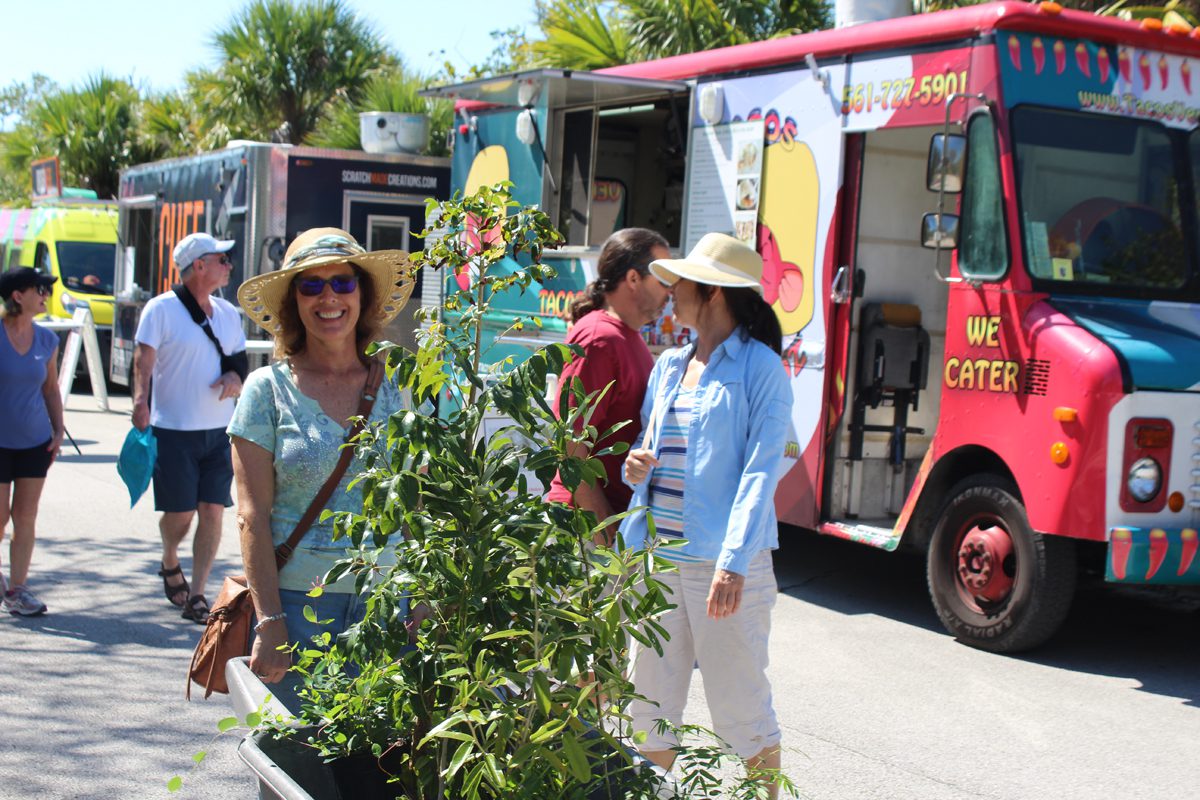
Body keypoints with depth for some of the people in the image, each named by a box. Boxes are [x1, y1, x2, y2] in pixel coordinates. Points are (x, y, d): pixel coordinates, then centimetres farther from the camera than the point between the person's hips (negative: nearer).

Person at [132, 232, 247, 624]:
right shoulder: (161, 309, -5)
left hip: (218, 430, 5)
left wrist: (235, 377, -3)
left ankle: (196, 595, 7)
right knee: (180, 512, 1)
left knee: (213, 511, -1)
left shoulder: (228, 313, 11)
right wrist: (141, 403, -27)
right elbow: (144, 361, -12)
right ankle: (170, 563, 34)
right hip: (173, 430, -5)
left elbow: (240, 359, 20)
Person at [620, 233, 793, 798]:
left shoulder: (761, 368, -7)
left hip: (722, 561, -7)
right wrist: (635, 465, -1)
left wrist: (734, 562, -23)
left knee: (740, 704, 2)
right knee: (650, 698, 13)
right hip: (656, 554, 7)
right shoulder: (670, 365, 14)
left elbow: (761, 472, -14)